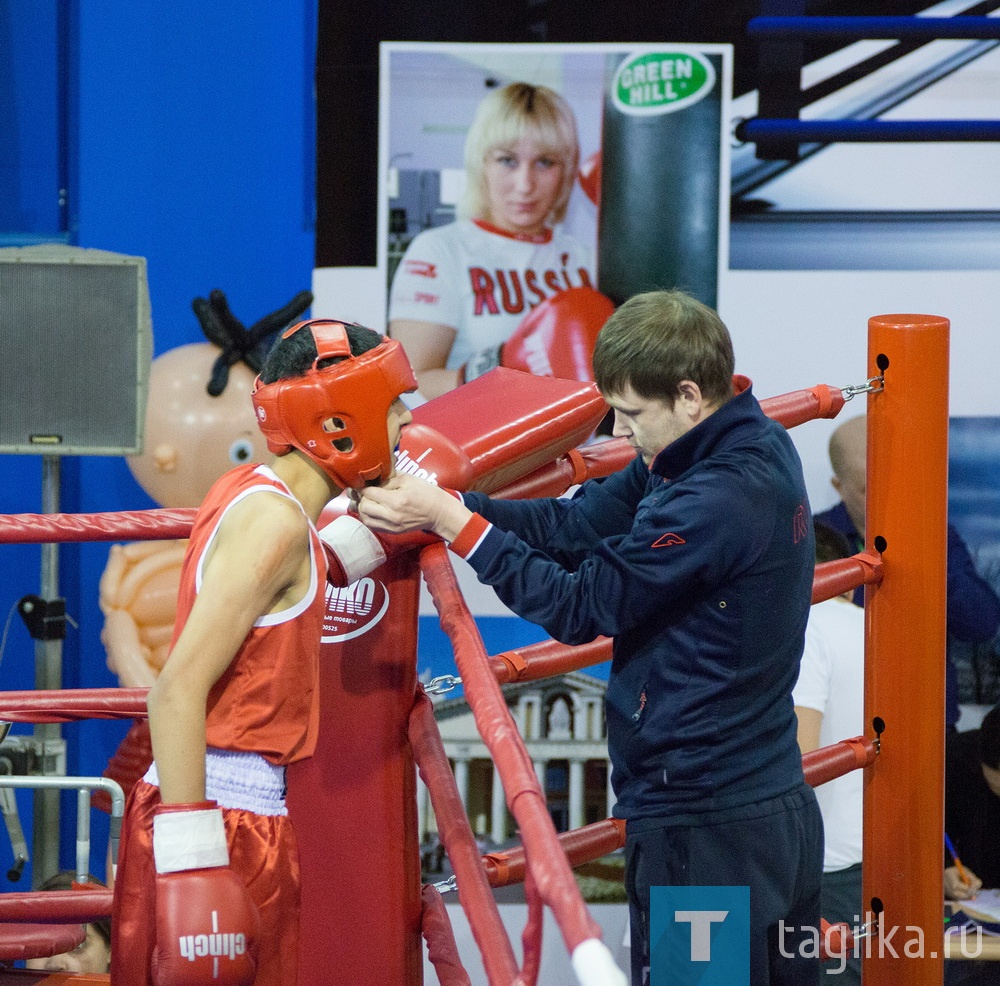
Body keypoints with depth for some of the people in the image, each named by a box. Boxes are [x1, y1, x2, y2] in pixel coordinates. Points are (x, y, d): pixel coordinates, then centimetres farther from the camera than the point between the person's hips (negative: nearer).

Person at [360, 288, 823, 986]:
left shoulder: (716, 500, -24)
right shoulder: (751, 443, 6)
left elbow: (577, 607, -17)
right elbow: (578, 525, 5)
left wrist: (452, 520, -12)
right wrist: (440, 501, -4)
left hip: (708, 833, -10)